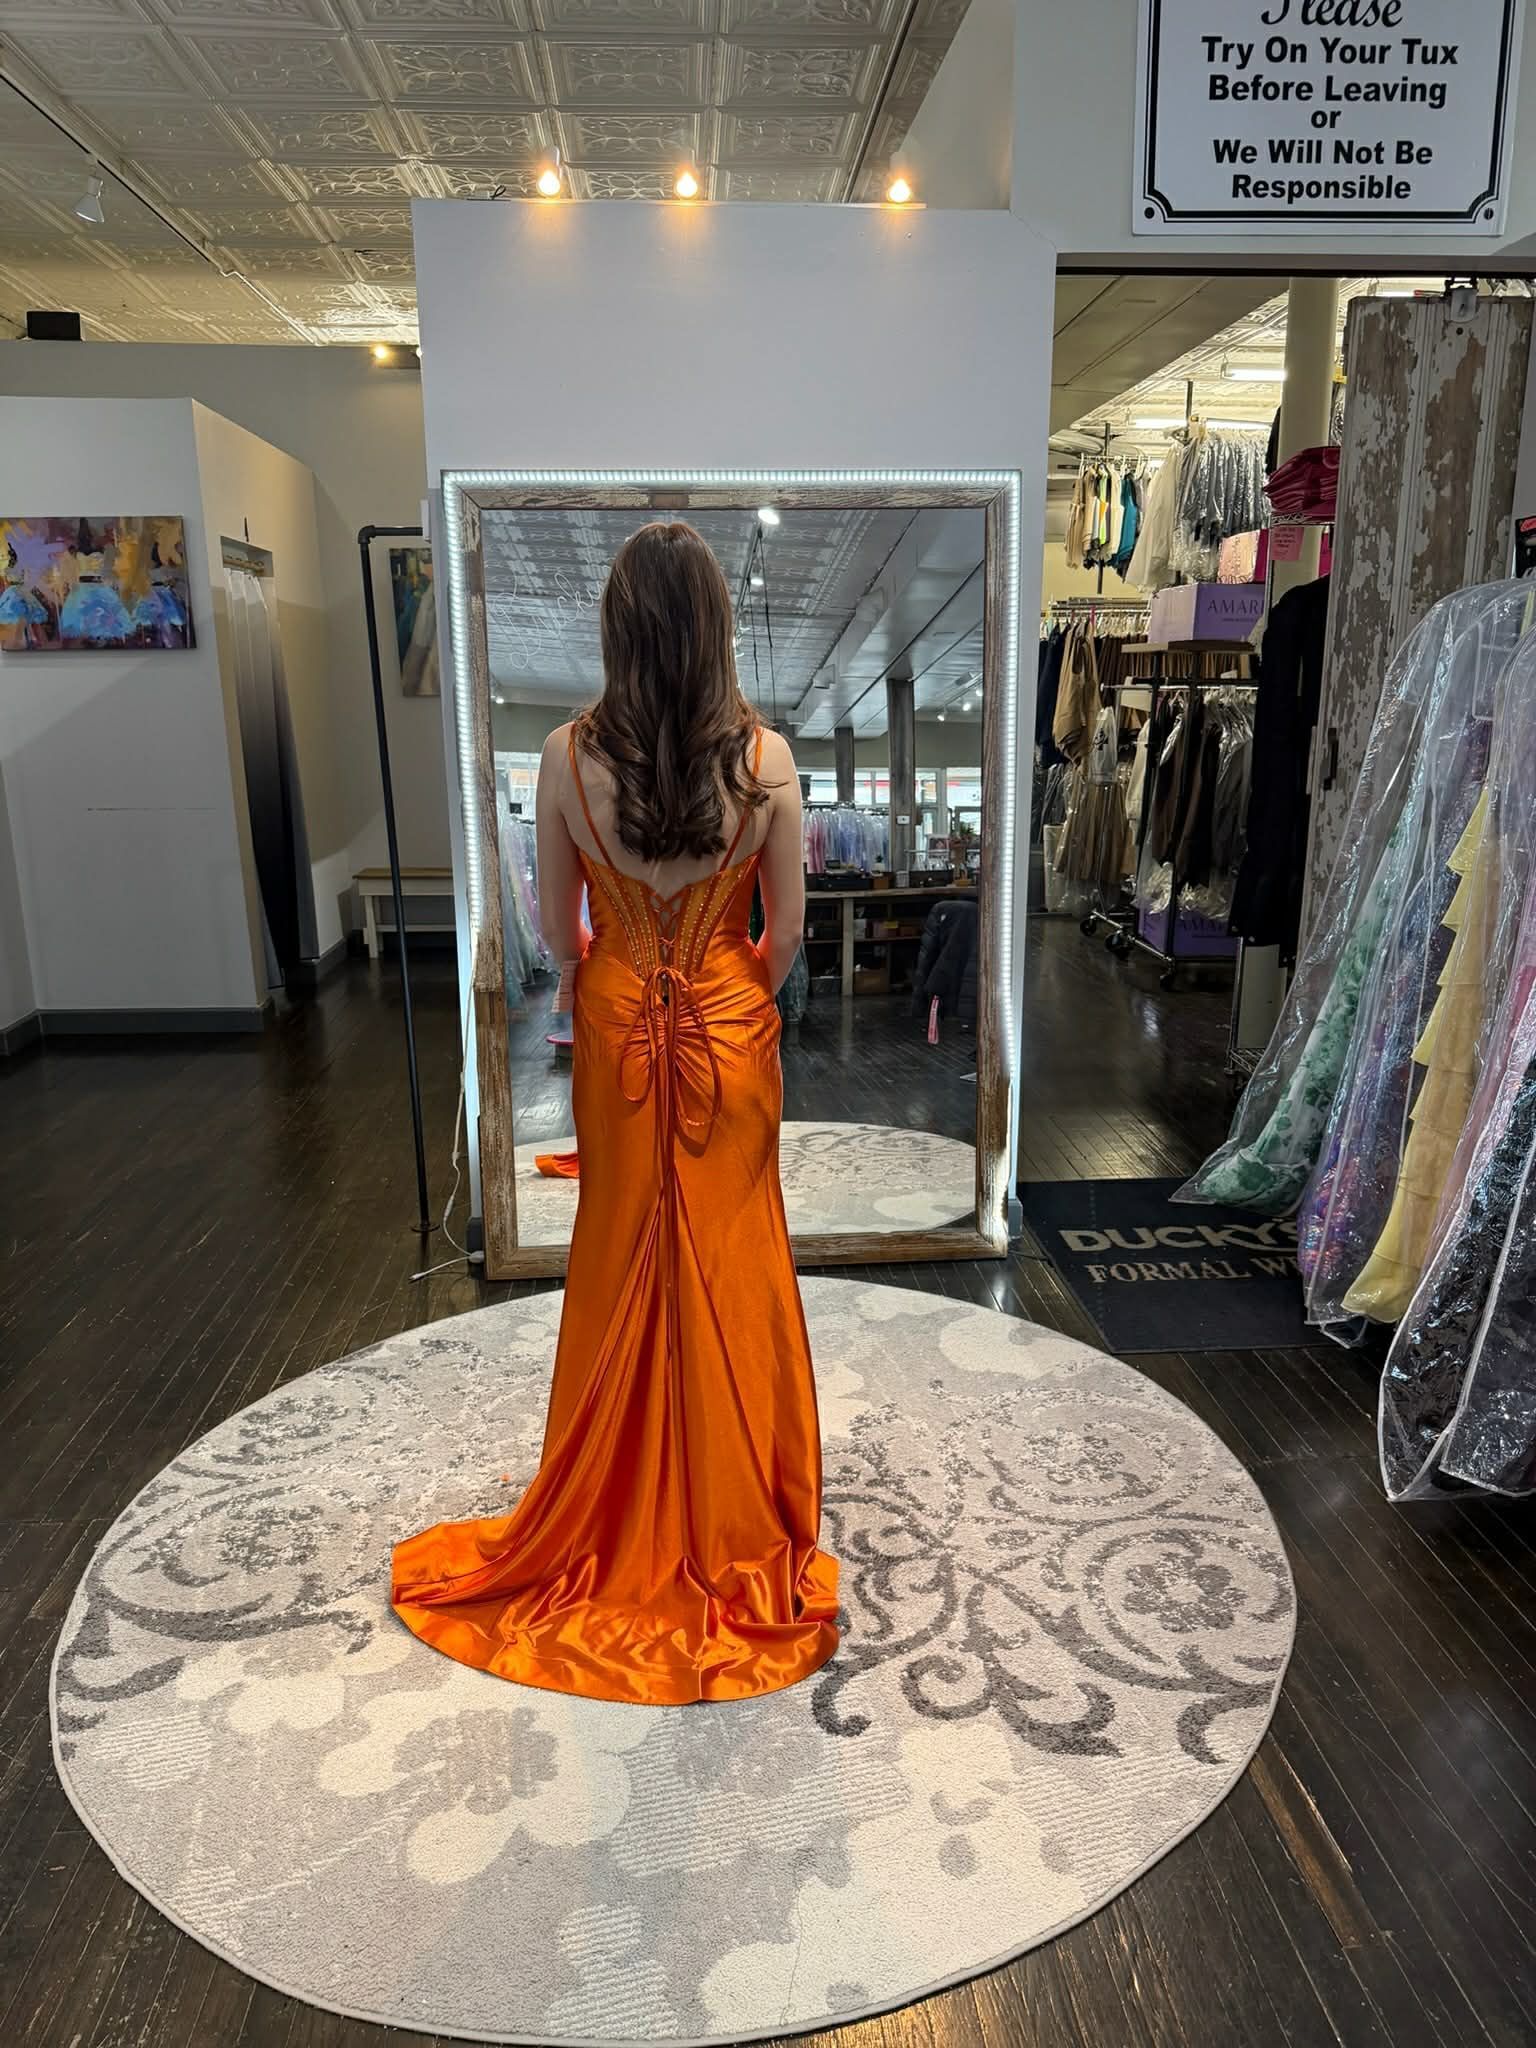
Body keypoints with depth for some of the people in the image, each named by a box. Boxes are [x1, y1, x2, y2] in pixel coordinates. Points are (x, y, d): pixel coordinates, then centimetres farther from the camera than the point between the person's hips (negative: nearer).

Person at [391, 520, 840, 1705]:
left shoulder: (569, 760, -12)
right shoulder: (766, 757, -14)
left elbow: (558, 925, -2)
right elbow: (788, 927, -6)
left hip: (618, 1031, 1)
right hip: (731, 1033, 0)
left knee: (622, 1267, 16)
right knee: (733, 1267, 14)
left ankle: (622, 1528, 34)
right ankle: (739, 1514, 30)